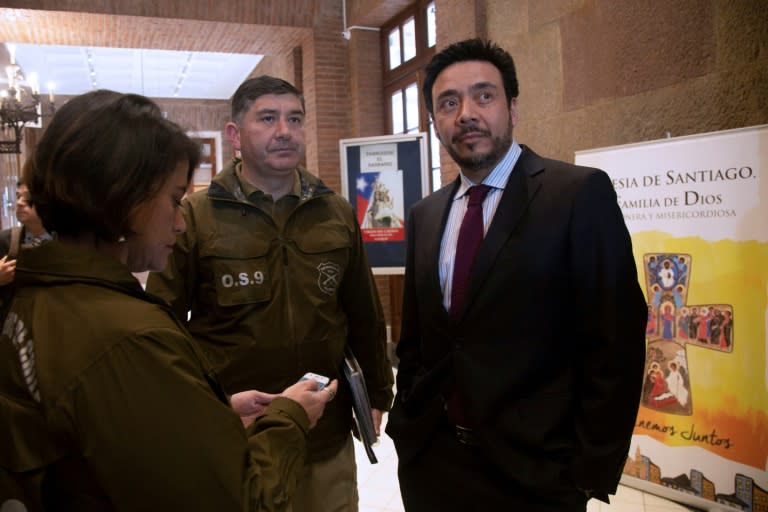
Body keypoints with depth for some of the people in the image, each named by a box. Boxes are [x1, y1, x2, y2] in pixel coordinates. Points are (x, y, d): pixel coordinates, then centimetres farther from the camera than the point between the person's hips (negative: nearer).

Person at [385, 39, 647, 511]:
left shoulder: (581, 193, -11)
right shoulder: (424, 216, 6)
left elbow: (615, 342, -12)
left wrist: (592, 471, -11)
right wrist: (406, 427, 6)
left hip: (535, 471, -5)